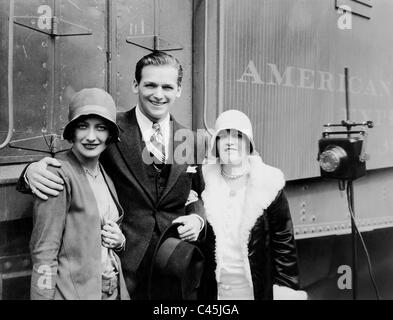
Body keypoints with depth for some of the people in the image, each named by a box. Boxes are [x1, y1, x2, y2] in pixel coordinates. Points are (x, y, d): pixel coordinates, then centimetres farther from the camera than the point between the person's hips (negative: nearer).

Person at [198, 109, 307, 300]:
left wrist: (285, 290, -6)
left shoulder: (267, 184, -5)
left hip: (257, 290, -1)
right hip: (212, 290, 2)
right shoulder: (204, 181, 0)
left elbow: (284, 240, -4)